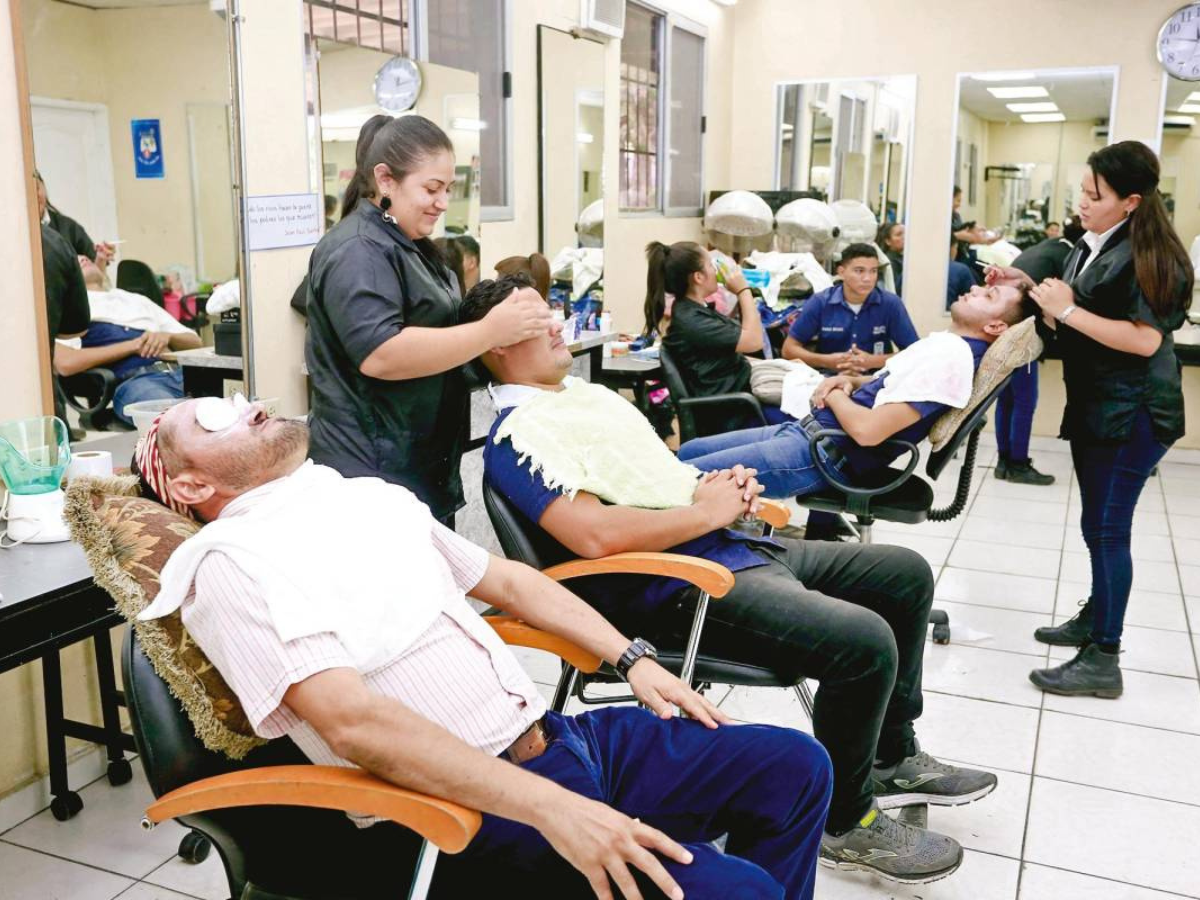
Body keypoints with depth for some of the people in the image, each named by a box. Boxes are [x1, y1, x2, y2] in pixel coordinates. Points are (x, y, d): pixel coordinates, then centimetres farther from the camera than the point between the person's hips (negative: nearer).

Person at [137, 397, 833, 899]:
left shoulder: (373, 494, 15)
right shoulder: (231, 562, -10)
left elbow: (502, 577, 23)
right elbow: (352, 721, -22)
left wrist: (632, 659, 13)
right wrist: (550, 808, -28)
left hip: (553, 735, 8)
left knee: (794, 766, 8)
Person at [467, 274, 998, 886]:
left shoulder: (593, 393, 19)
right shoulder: (515, 437, -12)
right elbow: (595, 534, -26)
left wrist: (722, 487, 3)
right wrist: (708, 512, -15)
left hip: (735, 546, 10)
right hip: (677, 586, -10)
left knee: (906, 575, 13)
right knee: (865, 642, -25)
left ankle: (891, 755, 26)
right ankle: (844, 821, 0)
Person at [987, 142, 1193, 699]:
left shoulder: (1151, 254, -14)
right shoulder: (1088, 248, 11)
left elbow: (1145, 339, -23)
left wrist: (1067, 310, -20)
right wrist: (1030, 289, 6)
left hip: (1134, 412, -8)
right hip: (1094, 405, 8)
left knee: (1107, 528, -8)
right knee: (1097, 525, 18)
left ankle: (1103, 661, -3)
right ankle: (1096, 617, 34)